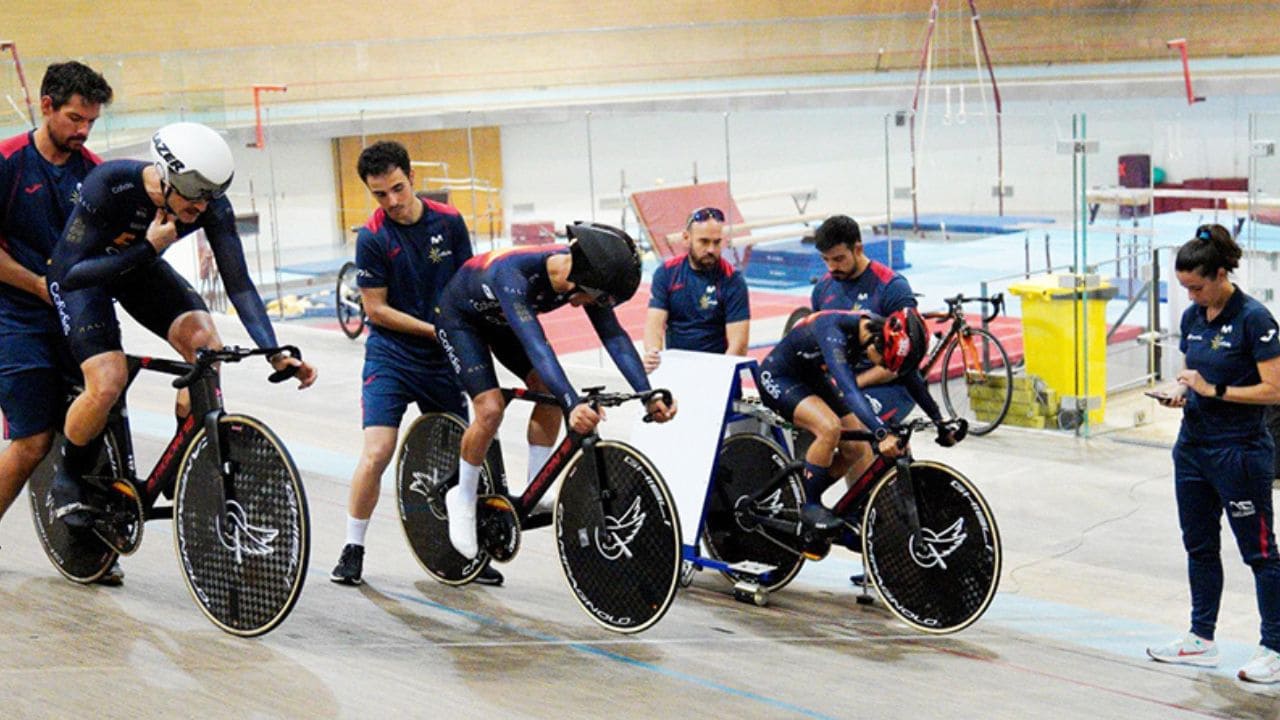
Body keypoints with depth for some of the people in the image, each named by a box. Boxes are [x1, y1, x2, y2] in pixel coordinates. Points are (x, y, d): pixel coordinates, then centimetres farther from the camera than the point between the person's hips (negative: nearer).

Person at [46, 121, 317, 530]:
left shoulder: (212, 206, -25)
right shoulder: (109, 186, -35)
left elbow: (239, 284, -24)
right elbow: (70, 274, -33)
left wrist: (274, 354, -35)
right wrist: (148, 249, -42)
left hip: (142, 268, 4)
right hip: (84, 271, -4)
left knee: (205, 342, -23)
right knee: (108, 383, -24)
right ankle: (68, 476, 6)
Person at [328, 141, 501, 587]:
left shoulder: (449, 222, -1)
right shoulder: (372, 237, -10)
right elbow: (375, 309, -8)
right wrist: (435, 329, -13)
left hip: (442, 358, 3)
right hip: (391, 355, -3)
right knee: (376, 454, -13)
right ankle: (353, 549, 4)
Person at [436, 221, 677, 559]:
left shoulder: (586, 276, -25)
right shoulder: (513, 273, -44)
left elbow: (614, 335, -28)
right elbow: (535, 344, -54)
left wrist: (648, 396, -39)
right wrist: (572, 405, -65)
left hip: (503, 321, 6)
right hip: (461, 317, -6)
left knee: (549, 391, -12)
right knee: (491, 408, -20)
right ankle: (463, 499, 1)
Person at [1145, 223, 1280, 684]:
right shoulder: (1193, 317, 7)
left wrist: (1214, 391, -20)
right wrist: (1181, 393, -1)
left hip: (1239, 451, -8)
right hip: (1193, 446, 8)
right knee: (1199, 546, 14)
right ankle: (1201, 641, 24)